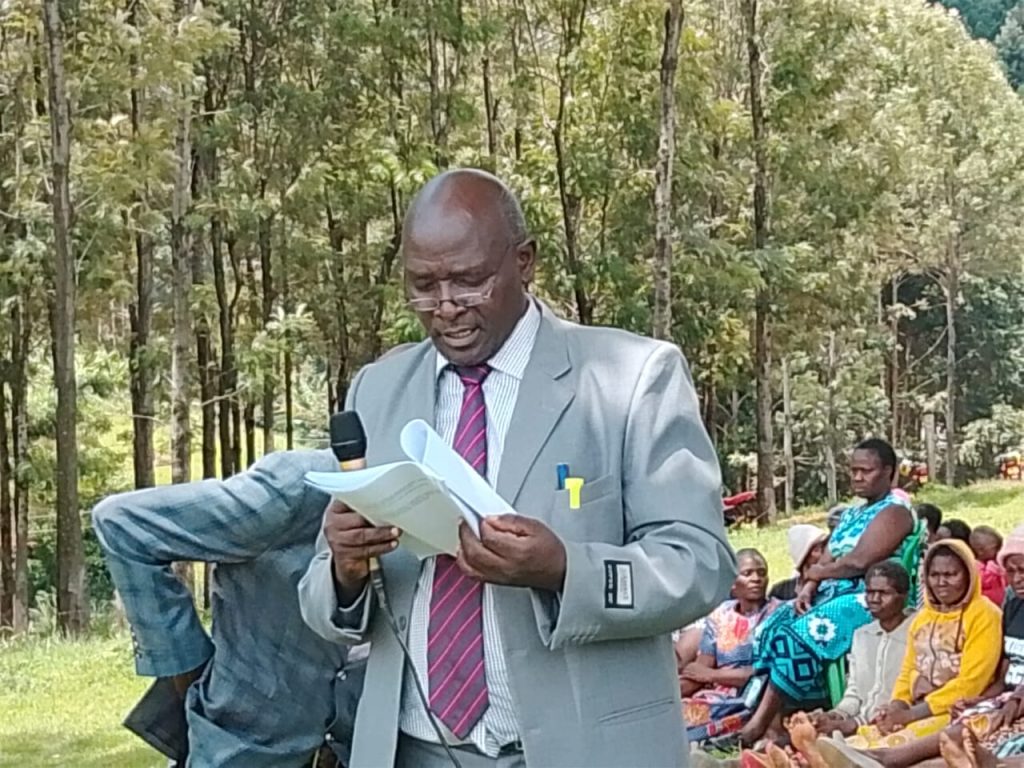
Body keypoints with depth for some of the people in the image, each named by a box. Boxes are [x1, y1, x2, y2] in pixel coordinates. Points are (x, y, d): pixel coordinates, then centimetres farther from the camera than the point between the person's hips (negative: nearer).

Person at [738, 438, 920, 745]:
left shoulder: (894, 512, -5)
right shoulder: (850, 515, 23)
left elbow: (858, 562, -16)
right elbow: (824, 563, 14)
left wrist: (816, 573, -1)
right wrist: (807, 590, -7)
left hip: (867, 601, -9)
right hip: (832, 595, 9)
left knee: (798, 635, -28)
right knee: (772, 627, -15)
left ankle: (760, 723, -25)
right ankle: (773, 721, -23)